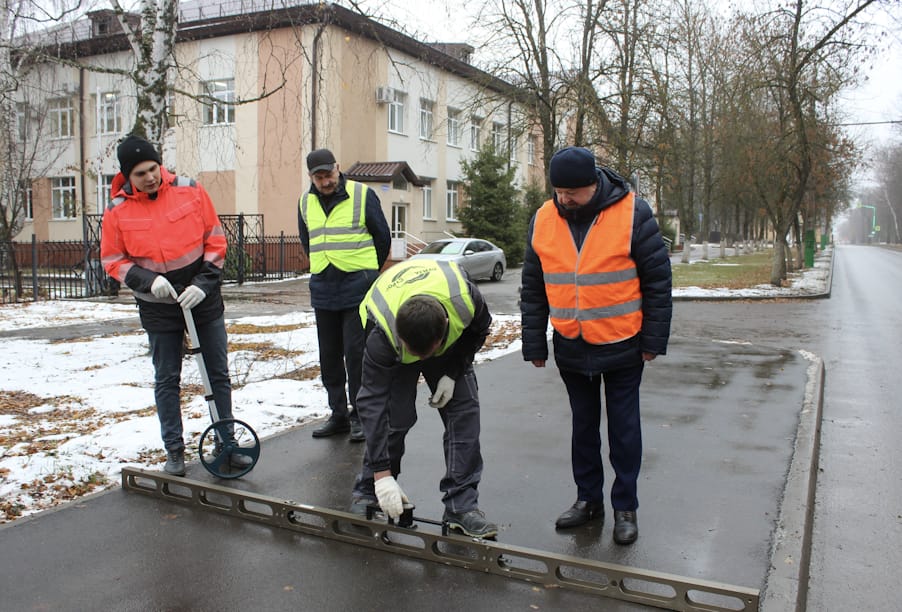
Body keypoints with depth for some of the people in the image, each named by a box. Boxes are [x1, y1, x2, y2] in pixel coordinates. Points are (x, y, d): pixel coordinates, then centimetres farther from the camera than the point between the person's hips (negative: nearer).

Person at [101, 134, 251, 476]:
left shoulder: (190, 191, -6)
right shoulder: (118, 211, -6)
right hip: (159, 309, 0)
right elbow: (112, 260, 0)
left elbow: (215, 240, -2)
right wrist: (147, 280, -17)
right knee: (167, 381, 8)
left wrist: (204, 283, -12)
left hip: (204, 300, 1)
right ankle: (174, 451, 20)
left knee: (218, 374, 6)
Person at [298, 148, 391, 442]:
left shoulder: (362, 195, -3)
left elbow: (382, 237, 5)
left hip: (357, 288, -5)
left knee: (356, 352, -6)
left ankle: (359, 413, 7)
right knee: (329, 356, 9)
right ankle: (338, 414, 20)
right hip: (323, 290, 5)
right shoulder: (305, 203, 10)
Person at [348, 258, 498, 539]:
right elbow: (373, 403, -38)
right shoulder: (382, 334, -42)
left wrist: (452, 373, -19)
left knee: (464, 410, -11)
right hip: (394, 354, -2)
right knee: (395, 415, -16)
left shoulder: (465, 299, -39)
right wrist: (382, 474, -39)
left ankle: (461, 505, -4)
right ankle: (367, 492, 6)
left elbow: (479, 330, -12)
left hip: (453, 344, 2)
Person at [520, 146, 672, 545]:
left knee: (624, 430, 7)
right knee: (583, 426, 15)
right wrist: (534, 344, 3)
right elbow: (533, 288, 4)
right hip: (571, 348, 4)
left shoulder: (632, 213, -12)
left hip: (622, 347, -3)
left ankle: (626, 508, 21)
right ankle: (588, 499, 30)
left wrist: (653, 340, -7)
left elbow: (657, 280, -7)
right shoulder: (543, 220, -2)